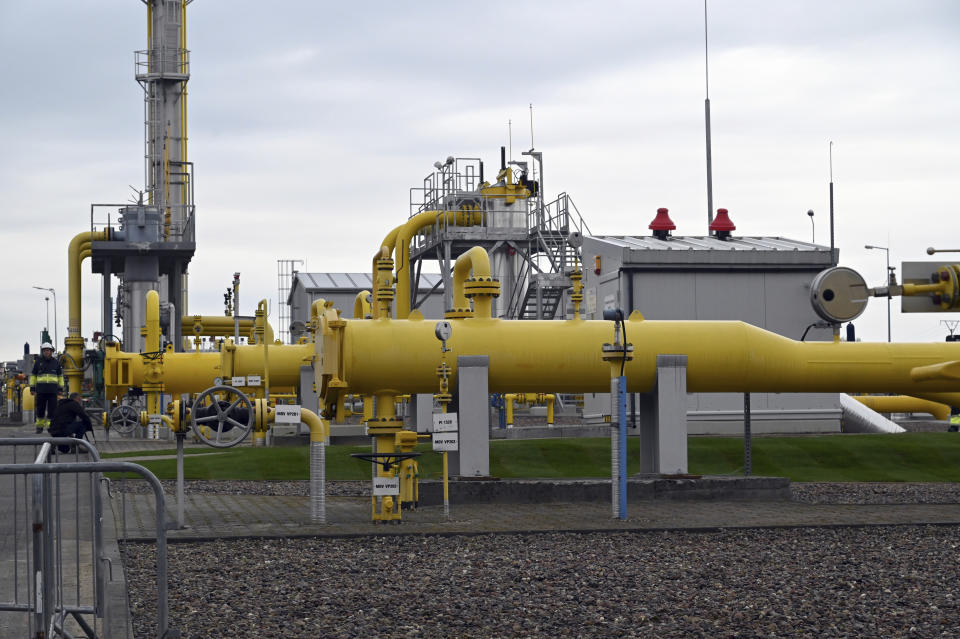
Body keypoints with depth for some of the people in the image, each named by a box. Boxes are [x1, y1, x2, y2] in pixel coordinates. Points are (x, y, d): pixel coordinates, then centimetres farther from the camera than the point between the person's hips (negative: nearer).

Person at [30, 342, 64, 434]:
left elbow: (60, 375, 13)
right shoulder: (38, 361, 5)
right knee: (40, 409, 2)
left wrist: (60, 388, 8)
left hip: (53, 389, 0)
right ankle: (39, 426, 16)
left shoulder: (56, 362, 7)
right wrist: (32, 388, 4)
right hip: (41, 389, 0)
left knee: (52, 409, -4)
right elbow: (33, 375, 9)